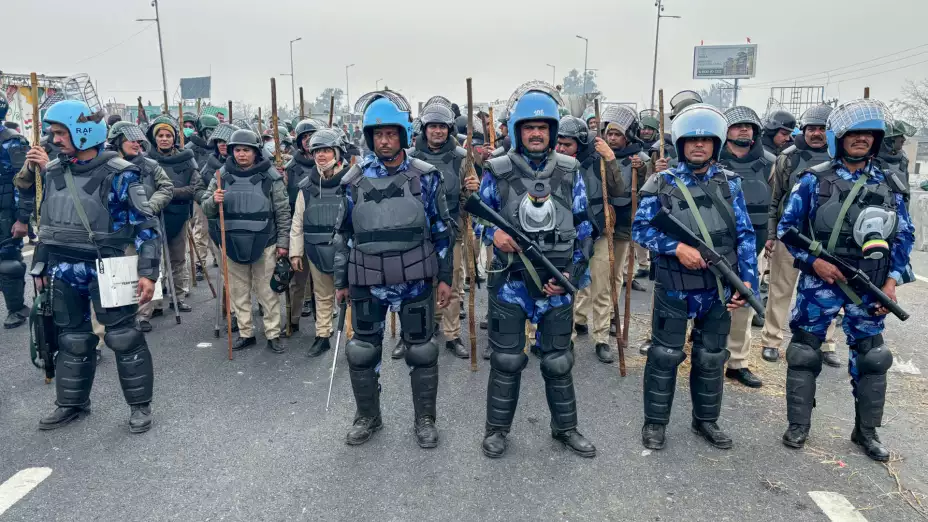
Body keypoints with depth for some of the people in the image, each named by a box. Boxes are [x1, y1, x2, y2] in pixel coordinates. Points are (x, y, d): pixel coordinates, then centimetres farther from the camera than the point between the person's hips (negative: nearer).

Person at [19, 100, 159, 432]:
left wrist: (148, 272, -18)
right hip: (64, 271, 6)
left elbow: (146, 225, -14)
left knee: (123, 337, 2)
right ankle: (72, 403, 33)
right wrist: (40, 266, 16)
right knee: (72, 339, 17)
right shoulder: (53, 171, 6)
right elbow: (44, 220, 17)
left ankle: (140, 404, 16)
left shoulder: (118, 173, -13)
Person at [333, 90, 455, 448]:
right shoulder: (355, 180, 2)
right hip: (367, 282, 2)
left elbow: (442, 230, 2)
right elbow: (344, 234, 9)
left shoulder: (425, 177, -3)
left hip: (415, 280, -1)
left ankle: (424, 420, 27)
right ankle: (367, 417, 31)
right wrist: (341, 281, 9)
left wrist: (445, 277, 0)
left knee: (422, 351, 8)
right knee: (362, 352, 10)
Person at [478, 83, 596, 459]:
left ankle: (565, 427, 30)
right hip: (509, 282, -1)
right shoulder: (497, 172, -2)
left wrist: (571, 273, -5)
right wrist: (494, 233, -16)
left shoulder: (570, 173, 3)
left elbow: (584, 230, 5)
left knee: (558, 361, 11)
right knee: (507, 360, 6)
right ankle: (497, 428, 24)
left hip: (557, 284, 1)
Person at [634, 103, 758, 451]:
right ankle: (655, 422, 20)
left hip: (719, 289, 3)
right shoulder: (662, 183, -2)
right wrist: (677, 247, -19)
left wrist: (747, 279, -5)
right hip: (674, 289, -3)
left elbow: (745, 235, 4)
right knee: (665, 354, 4)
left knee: (712, 356, 14)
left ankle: (706, 420, 32)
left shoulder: (730, 184, 5)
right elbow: (640, 228, -5)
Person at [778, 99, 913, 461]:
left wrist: (892, 279, 0)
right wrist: (812, 261, -14)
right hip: (820, 281, -3)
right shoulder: (814, 180, -3)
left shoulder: (888, 185, 6)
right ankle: (798, 426, 16)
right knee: (804, 352, 2)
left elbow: (904, 235, 10)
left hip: (869, 287, 3)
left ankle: (866, 431, 26)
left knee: (871, 357, 10)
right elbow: (787, 226, -2)